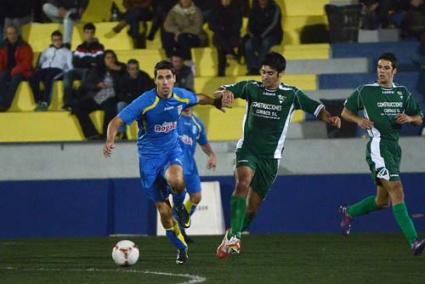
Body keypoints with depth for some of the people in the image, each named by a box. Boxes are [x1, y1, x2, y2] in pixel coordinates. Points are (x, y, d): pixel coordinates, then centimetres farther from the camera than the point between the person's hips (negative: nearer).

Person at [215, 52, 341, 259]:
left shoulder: (291, 95, 1)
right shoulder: (252, 88, 3)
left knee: (253, 205, 5)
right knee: (243, 183, -29)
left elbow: (316, 108, 1)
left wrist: (330, 119, -19)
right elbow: (226, 91, -1)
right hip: (248, 149, -1)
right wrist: (225, 93, -25)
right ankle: (234, 236, -33)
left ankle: (231, 237, 28)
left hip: (270, 156, 1)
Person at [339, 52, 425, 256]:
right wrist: (359, 120, -10)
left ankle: (348, 212, 39)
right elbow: (345, 111, 11)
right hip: (378, 145, -6)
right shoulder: (365, 91, 0)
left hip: (394, 147, 6)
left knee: (383, 200, 12)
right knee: (396, 190, -21)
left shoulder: (403, 94, 12)